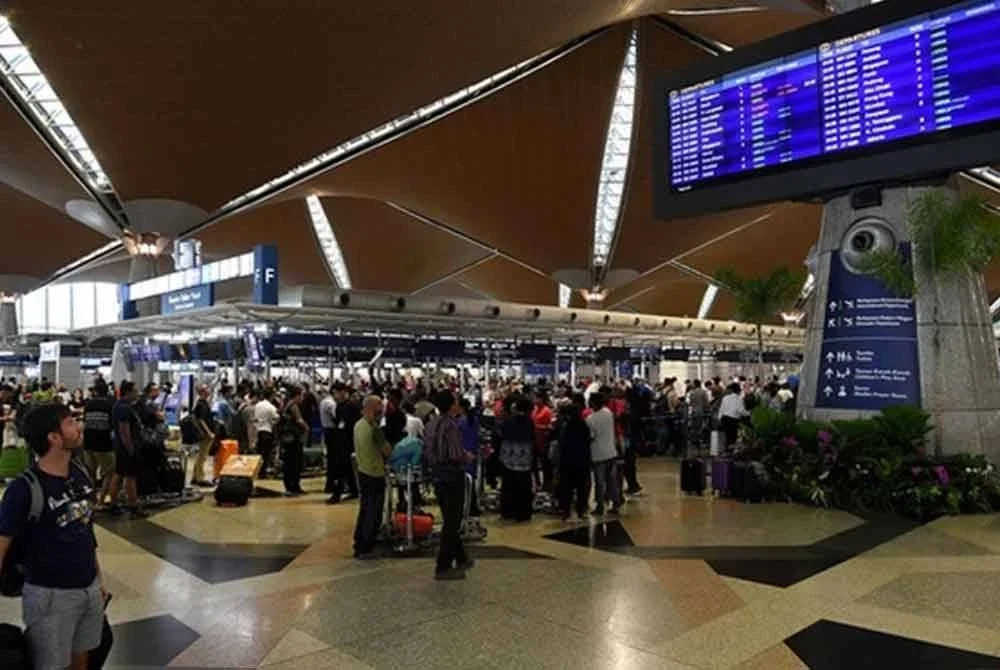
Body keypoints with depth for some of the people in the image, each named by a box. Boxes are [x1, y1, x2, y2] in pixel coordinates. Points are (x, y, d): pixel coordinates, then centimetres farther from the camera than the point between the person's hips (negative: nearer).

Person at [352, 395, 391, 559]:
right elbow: (387, 451, -17)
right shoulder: (373, 428, -21)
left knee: (364, 511, 18)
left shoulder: (358, 425, 5)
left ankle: (358, 547, 26)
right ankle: (365, 550, 11)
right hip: (375, 474, -8)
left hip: (362, 471, 8)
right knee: (373, 514, 4)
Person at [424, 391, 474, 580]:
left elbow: (427, 451, 12)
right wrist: (467, 458, -5)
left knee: (450, 519, 19)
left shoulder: (432, 424, 7)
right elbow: (456, 455, -24)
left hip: (438, 475, 9)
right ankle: (443, 567, 5)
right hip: (453, 476, -9)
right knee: (452, 521, 1)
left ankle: (460, 559, 32)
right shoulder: (451, 425, -19)